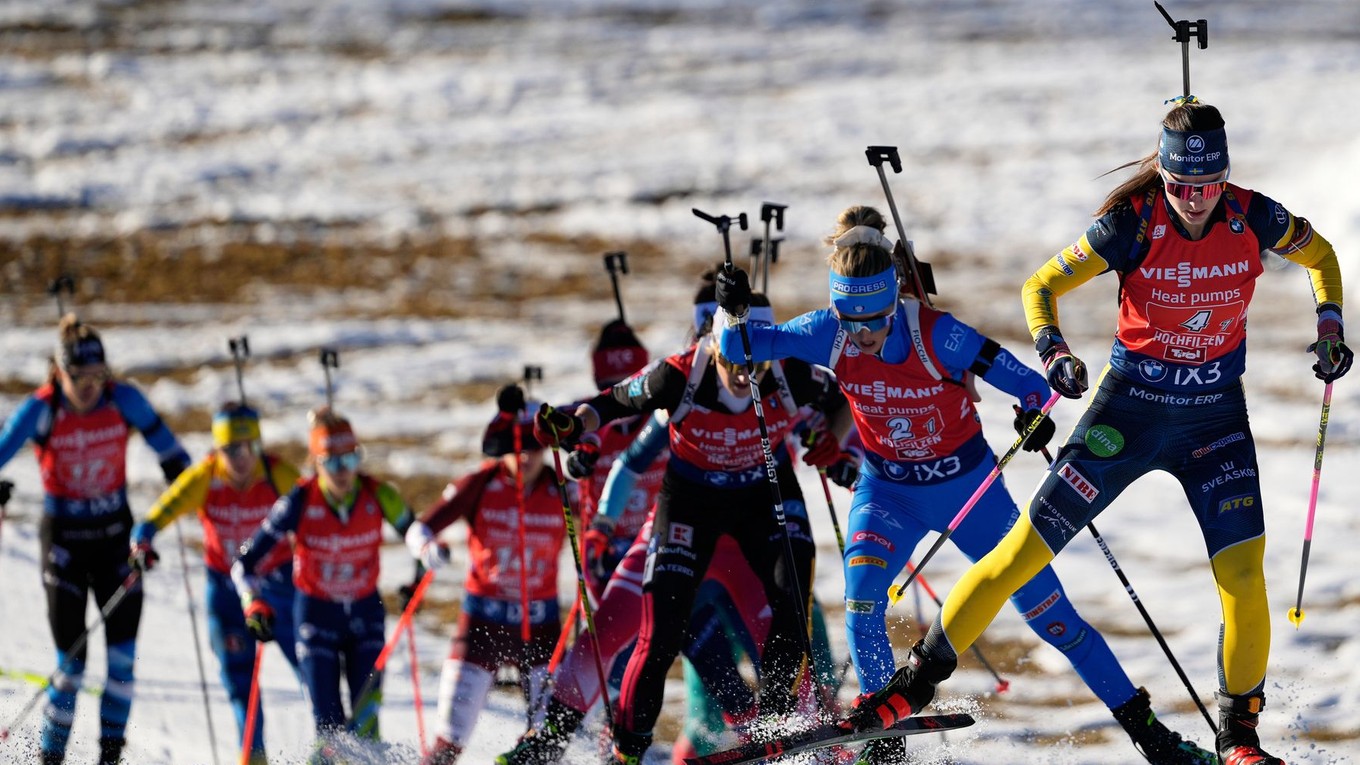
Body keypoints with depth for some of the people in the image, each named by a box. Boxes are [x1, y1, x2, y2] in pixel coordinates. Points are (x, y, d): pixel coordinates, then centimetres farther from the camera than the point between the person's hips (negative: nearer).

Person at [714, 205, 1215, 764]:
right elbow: (741, 348, -14)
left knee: (1048, 611, 0)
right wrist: (732, 311, -35)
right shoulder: (831, 336, -18)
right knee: (861, 599, -24)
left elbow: (1029, 384, -21)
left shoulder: (938, 336, -27)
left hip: (967, 484, -2)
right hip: (887, 491, 2)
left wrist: (1035, 412, -42)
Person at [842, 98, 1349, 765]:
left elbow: (1320, 255, 10)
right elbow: (1041, 286, -8)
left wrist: (1329, 327, -5)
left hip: (1216, 416, 1)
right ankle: (918, 679, 7)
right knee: (1028, 546, -4)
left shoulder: (1254, 219, -11)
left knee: (1242, 570, -14)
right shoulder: (1131, 223, -17)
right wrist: (1053, 351, -26)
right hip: (1129, 408, -1)